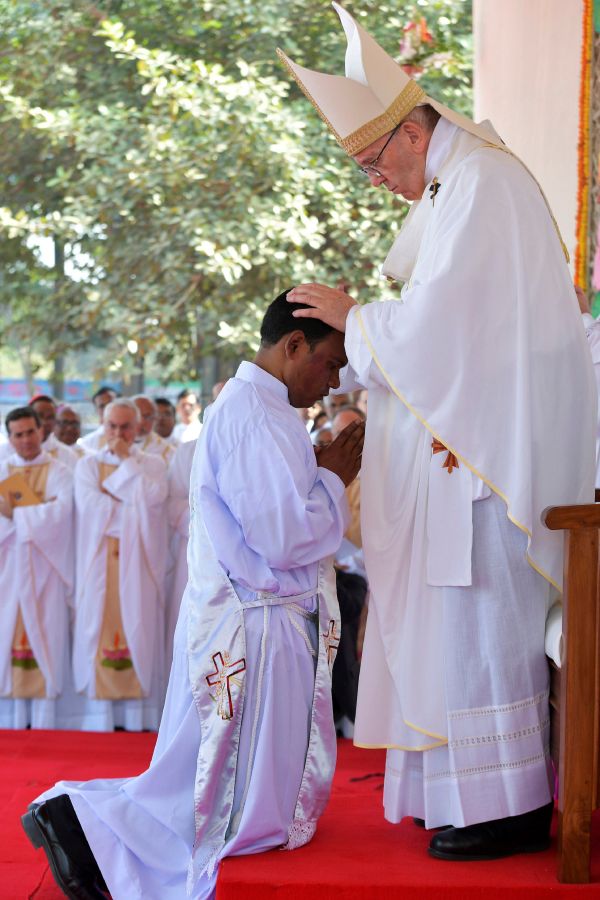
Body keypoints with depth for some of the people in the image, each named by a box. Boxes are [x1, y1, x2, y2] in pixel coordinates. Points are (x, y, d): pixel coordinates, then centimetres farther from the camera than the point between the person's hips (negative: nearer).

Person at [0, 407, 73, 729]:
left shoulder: (58, 472, 2)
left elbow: (61, 512, -14)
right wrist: (38, 510, -15)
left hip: (44, 568, -3)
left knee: (43, 636, -3)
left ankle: (43, 722, 0)